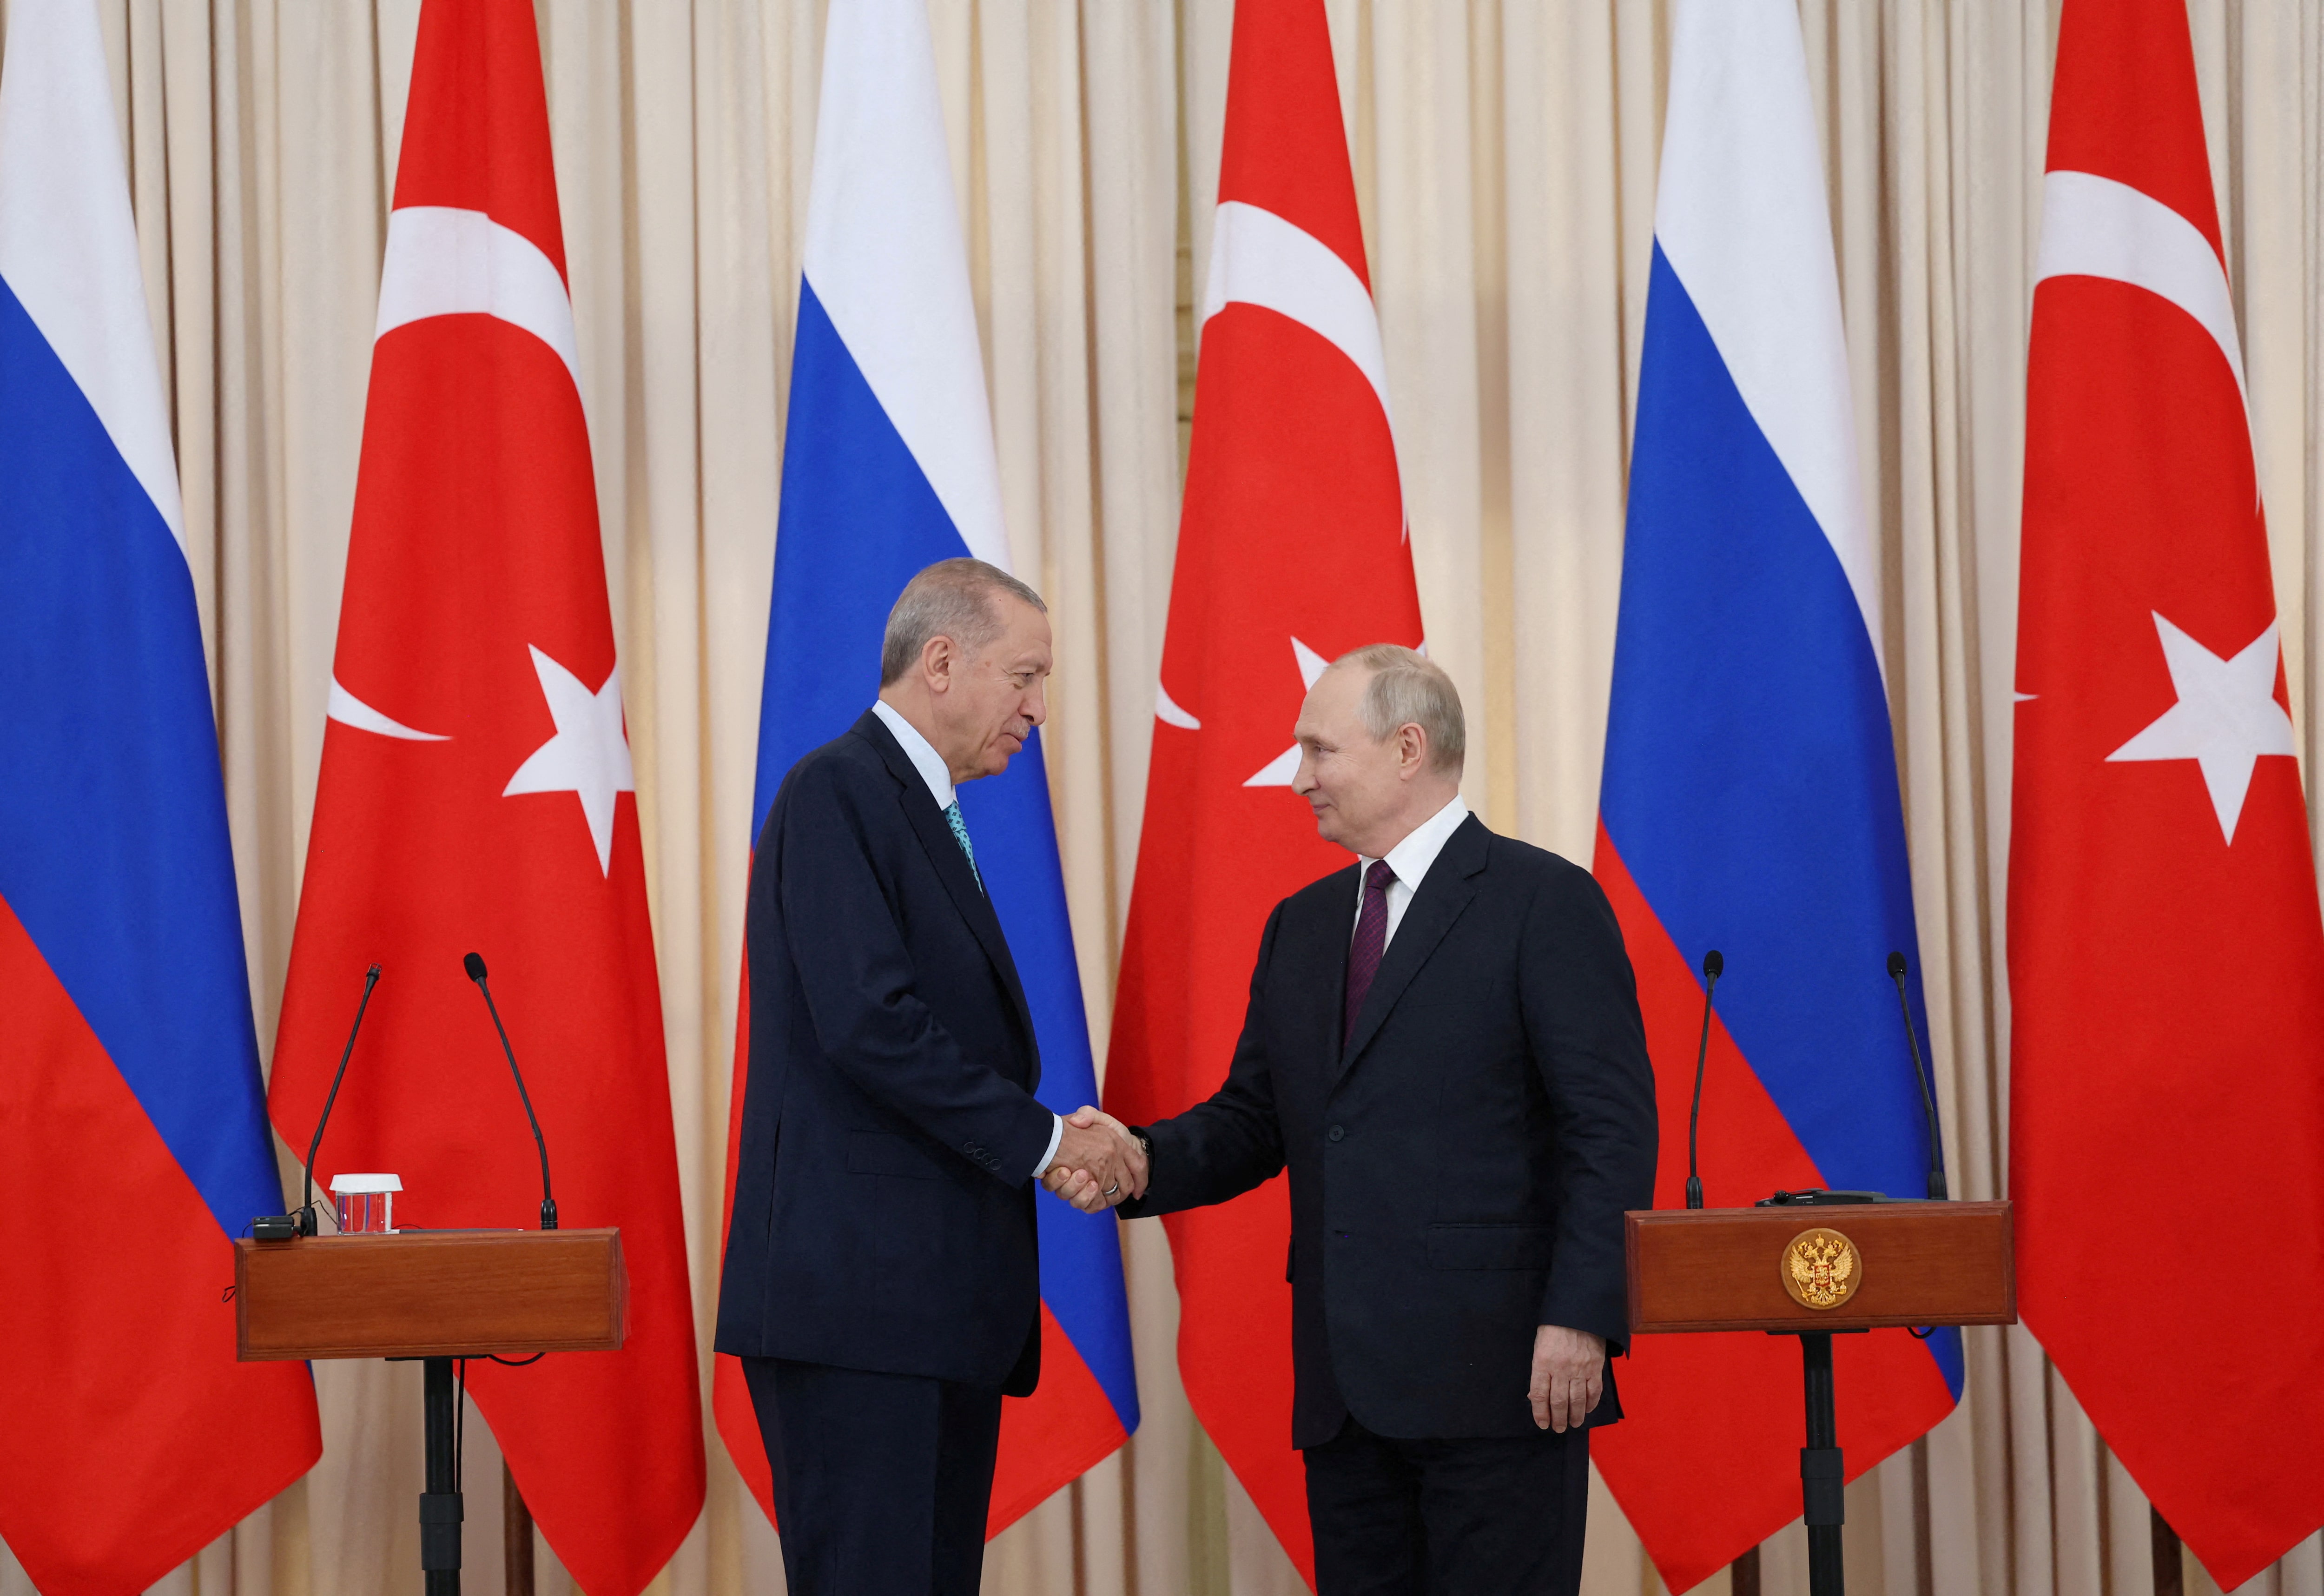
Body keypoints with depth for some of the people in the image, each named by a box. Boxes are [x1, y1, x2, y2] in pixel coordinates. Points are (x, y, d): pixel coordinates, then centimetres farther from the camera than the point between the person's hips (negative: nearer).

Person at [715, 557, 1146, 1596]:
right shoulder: (838, 791, -8)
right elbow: (868, 1024, -19)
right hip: (856, 1291, -10)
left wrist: (1054, 1149, 4)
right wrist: (1042, 1139, -12)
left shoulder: (919, 810, 22)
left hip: (939, 1298, 10)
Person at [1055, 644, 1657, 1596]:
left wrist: (1579, 1317, -18)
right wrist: (1144, 1160, -3)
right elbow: (1254, 1121, 18)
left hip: (1497, 1373, -7)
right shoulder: (1301, 927, 18)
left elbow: (1613, 1127, -10)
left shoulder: (1545, 903, -4)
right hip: (1345, 1385, 7)